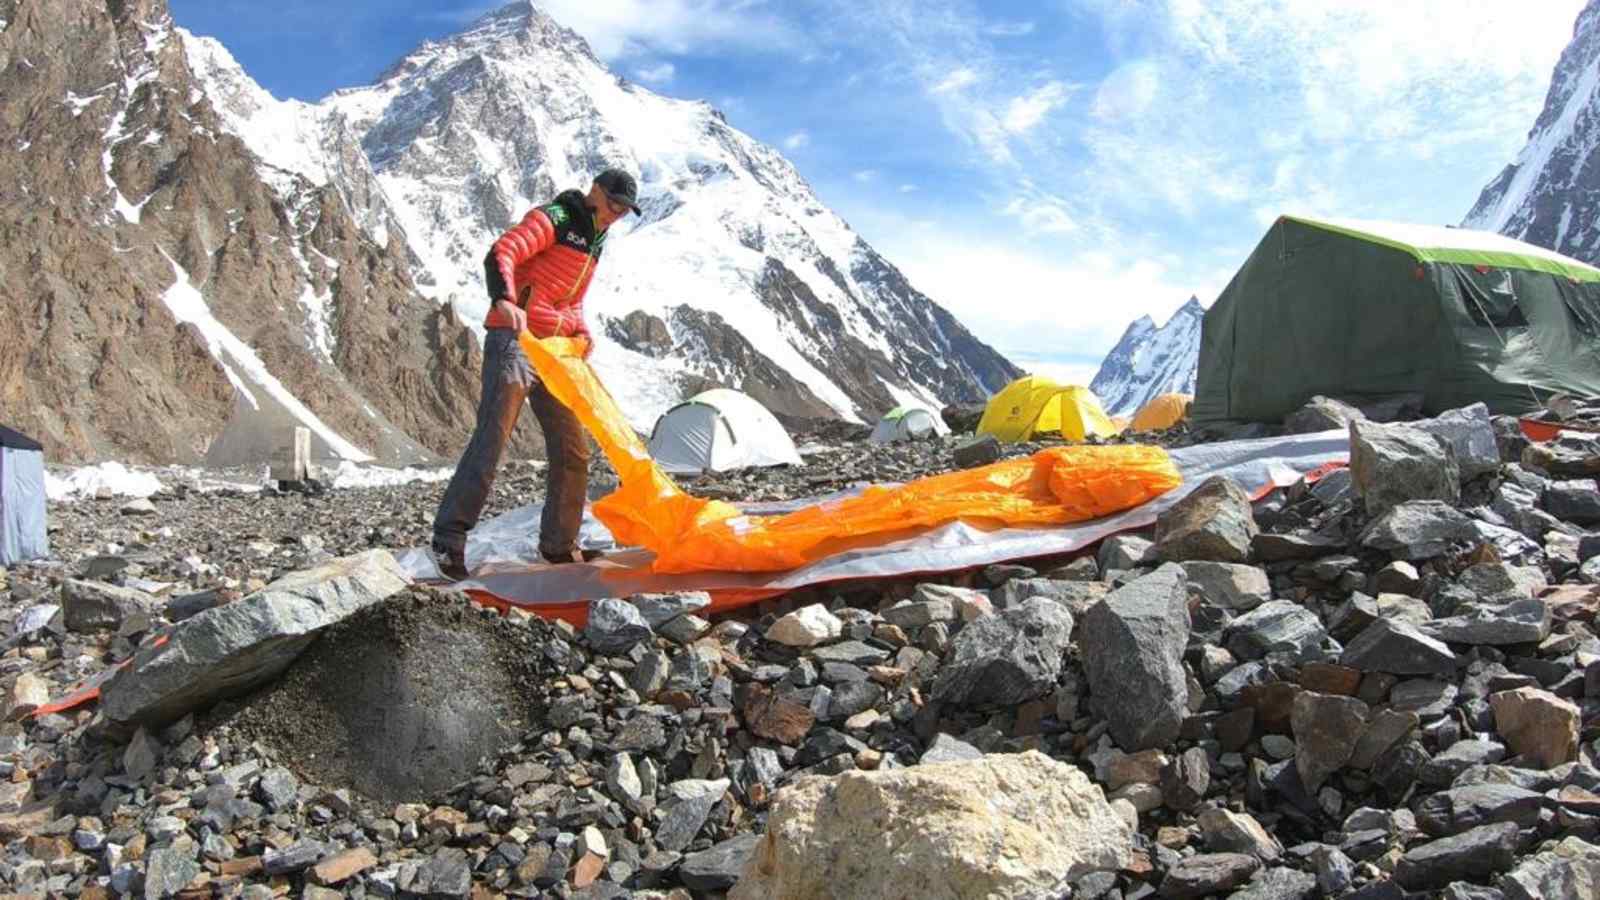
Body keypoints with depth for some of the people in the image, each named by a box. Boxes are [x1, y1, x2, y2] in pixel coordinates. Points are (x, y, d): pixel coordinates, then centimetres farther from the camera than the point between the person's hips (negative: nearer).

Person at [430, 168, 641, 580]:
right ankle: (448, 540, -7)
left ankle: (558, 544, 19)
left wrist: (581, 330, 8)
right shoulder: (552, 219, -5)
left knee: (572, 450, 7)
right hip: (514, 342, -8)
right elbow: (500, 254, -20)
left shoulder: (593, 244, 21)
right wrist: (504, 300, -39)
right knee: (490, 442, -13)